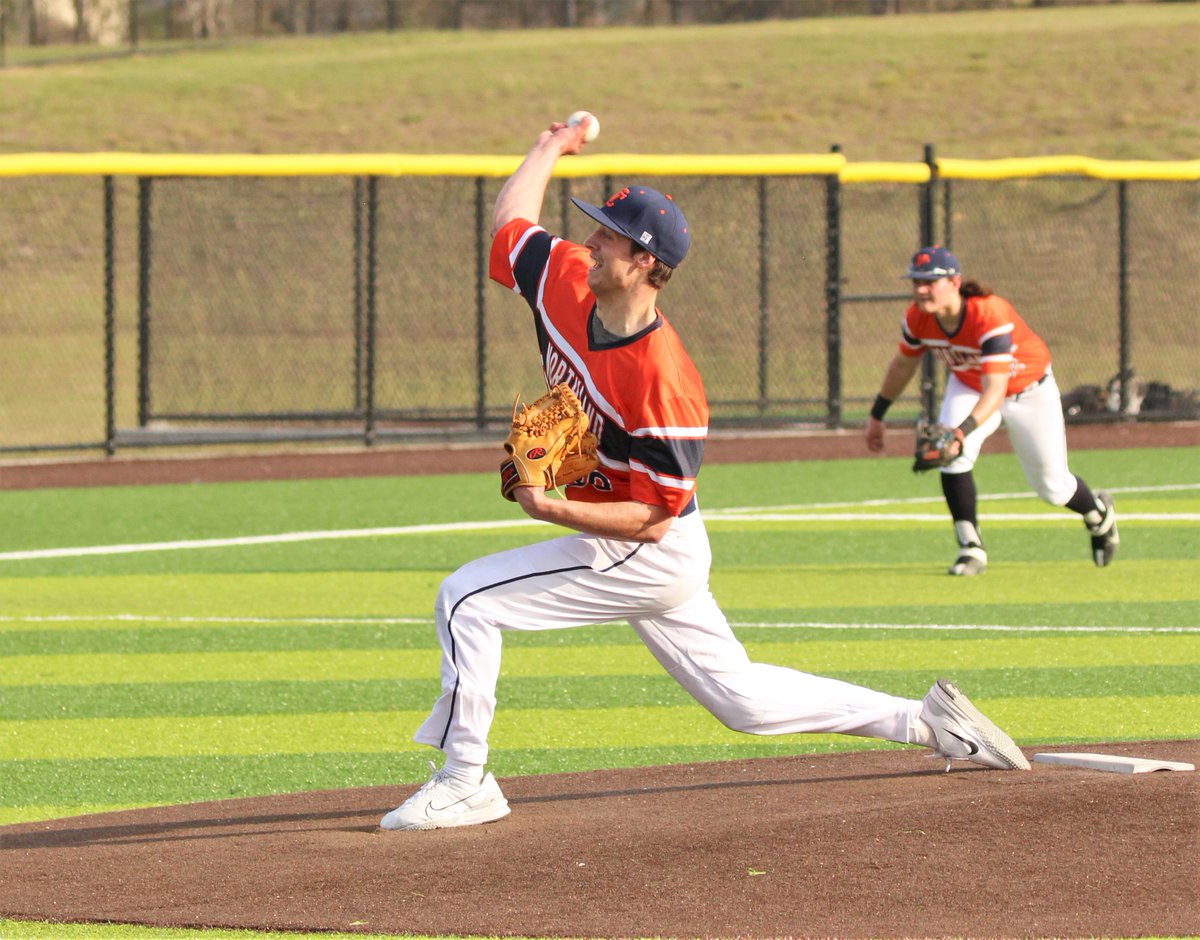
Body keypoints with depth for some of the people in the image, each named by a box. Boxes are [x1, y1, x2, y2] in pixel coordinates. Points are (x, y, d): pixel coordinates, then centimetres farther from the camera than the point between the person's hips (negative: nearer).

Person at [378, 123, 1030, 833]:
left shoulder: (660, 379, -29)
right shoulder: (566, 283, -7)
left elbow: (651, 517, -24)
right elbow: (511, 222, 14)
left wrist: (551, 509, -31)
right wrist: (550, 150, 22)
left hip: (647, 557, -9)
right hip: (653, 562, 9)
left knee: (467, 599, -13)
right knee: (742, 699, 17)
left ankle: (464, 783, -7)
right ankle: (928, 721, 24)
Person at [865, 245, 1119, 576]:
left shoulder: (990, 316, -41)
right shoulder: (918, 318, -22)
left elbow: (995, 391, -48)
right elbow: (903, 364, 1)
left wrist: (962, 433, -62)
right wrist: (877, 415, 7)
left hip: (1029, 390, -4)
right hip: (969, 386, 4)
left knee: (1052, 487, 6)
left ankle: (1099, 514, 40)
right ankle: (971, 549, -16)